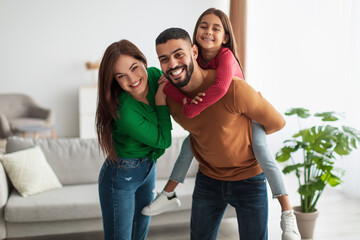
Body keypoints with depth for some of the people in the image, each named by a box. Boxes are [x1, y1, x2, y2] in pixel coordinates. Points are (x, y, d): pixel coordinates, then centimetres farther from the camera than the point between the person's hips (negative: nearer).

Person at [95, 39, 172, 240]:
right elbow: (163, 141, -19)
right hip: (121, 176, -7)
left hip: (148, 169, 7)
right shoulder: (124, 112, -33)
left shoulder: (154, 75, -14)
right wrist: (161, 102, -21)